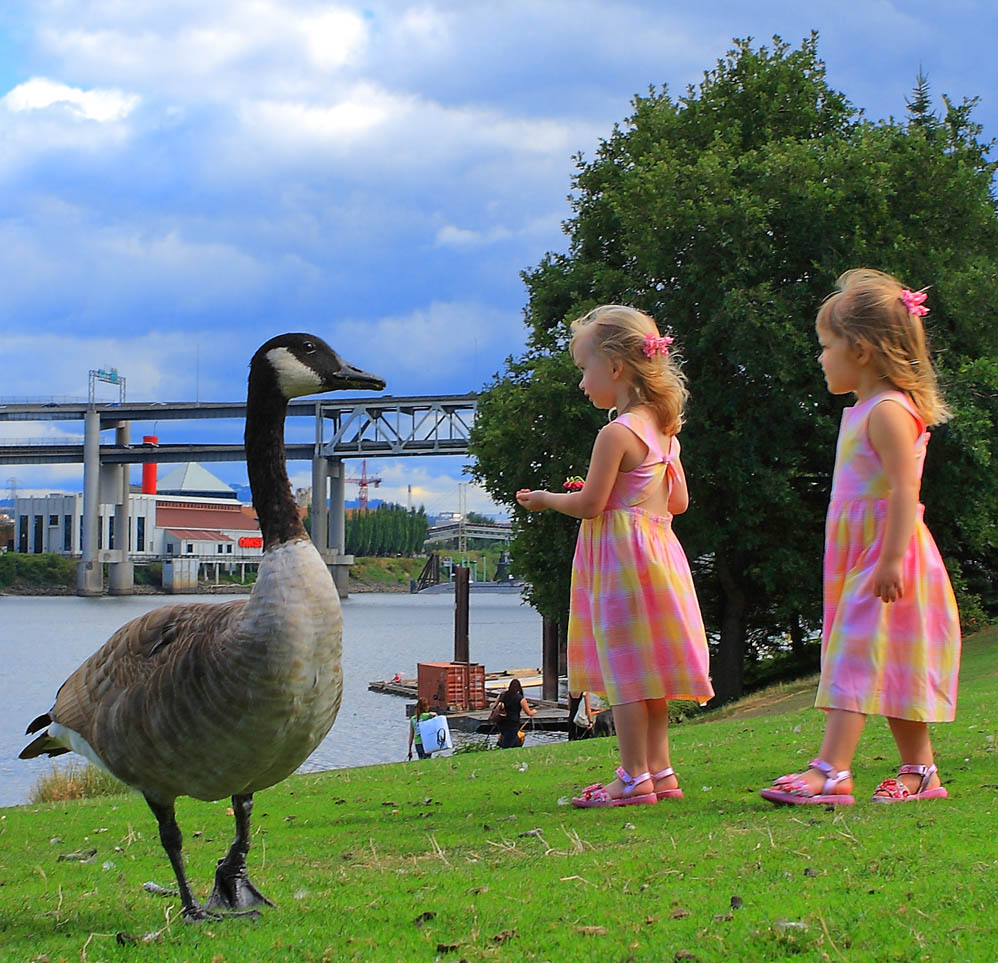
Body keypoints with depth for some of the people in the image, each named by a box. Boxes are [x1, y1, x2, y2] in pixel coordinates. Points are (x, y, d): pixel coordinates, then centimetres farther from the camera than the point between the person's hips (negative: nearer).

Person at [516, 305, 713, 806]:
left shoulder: (616, 434, -16)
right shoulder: (663, 430, 10)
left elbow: (590, 505, -15)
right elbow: (679, 501, 15)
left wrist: (544, 498, 2)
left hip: (621, 558, -9)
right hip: (658, 552, 9)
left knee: (626, 673, -4)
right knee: (648, 674, 13)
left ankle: (635, 778, -2)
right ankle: (659, 770, 17)